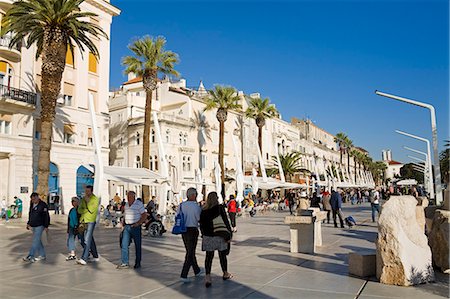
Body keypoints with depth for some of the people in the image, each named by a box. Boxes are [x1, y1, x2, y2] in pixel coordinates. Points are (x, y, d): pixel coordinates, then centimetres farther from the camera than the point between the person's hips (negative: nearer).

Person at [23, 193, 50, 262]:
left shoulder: (43, 205, -13)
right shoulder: (32, 205, 11)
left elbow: (46, 217, -13)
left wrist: (46, 226, -15)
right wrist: (28, 223, 18)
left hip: (39, 226, -8)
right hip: (33, 226, 8)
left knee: (35, 241, -10)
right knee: (38, 241, 12)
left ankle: (30, 256, -12)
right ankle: (42, 255, 20)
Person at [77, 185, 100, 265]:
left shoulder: (95, 199, -4)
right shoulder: (83, 199, 15)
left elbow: (91, 210, -14)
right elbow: (79, 210, 8)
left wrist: (88, 201, -13)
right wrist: (86, 210, -10)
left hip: (90, 221, -6)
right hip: (83, 221, 6)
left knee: (87, 240, -14)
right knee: (90, 240, 13)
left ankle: (84, 259, -18)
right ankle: (95, 256, 24)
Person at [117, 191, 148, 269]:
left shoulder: (139, 204, -9)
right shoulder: (126, 204, 11)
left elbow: (144, 215, -10)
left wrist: (138, 223, -18)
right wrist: (123, 223, 9)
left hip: (136, 227, -6)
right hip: (127, 227, 6)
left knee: (138, 246, 5)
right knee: (124, 245, -2)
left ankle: (138, 263, 17)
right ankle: (124, 263, 4)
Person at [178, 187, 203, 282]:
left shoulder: (181, 205, 1)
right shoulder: (196, 206, -16)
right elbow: (200, 218, -11)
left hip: (183, 230, 6)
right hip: (193, 230, -6)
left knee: (190, 251, 19)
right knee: (190, 253, 2)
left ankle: (197, 271, 36)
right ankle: (183, 275, -1)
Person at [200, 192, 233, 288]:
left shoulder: (203, 211, 0)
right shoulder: (220, 208, -10)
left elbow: (201, 225, 7)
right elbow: (226, 222, -11)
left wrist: (204, 235, 20)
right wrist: (229, 235, -6)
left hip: (208, 237, 2)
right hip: (220, 236, -2)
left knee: (209, 257, 5)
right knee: (222, 255, 14)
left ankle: (207, 276, -8)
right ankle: (225, 274, 30)